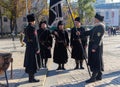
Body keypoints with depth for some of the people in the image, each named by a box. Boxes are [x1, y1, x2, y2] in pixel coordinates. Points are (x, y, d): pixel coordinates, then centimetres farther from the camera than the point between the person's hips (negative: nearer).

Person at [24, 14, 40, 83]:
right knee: (32, 63, -5)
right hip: (32, 48, -10)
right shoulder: (32, 28, -16)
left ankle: (31, 77, 20)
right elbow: (34, 39, -19)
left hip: (28, 48, 10)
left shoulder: (26, 28, 12)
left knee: (29, 63, 12)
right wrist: (37, 49, -16)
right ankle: (32, 78, -1)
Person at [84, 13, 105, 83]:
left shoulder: (100, 27, -16)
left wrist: (94, 47, -24)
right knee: (97, 61, 13)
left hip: (96, 46, -9)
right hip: (93, 45, 9)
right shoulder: (96, 26, 14)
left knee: (95, 61, -5)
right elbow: (90, 32, 17)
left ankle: (93, 77, 0)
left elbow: (98, 38, -22)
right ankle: (99, 76, 22)